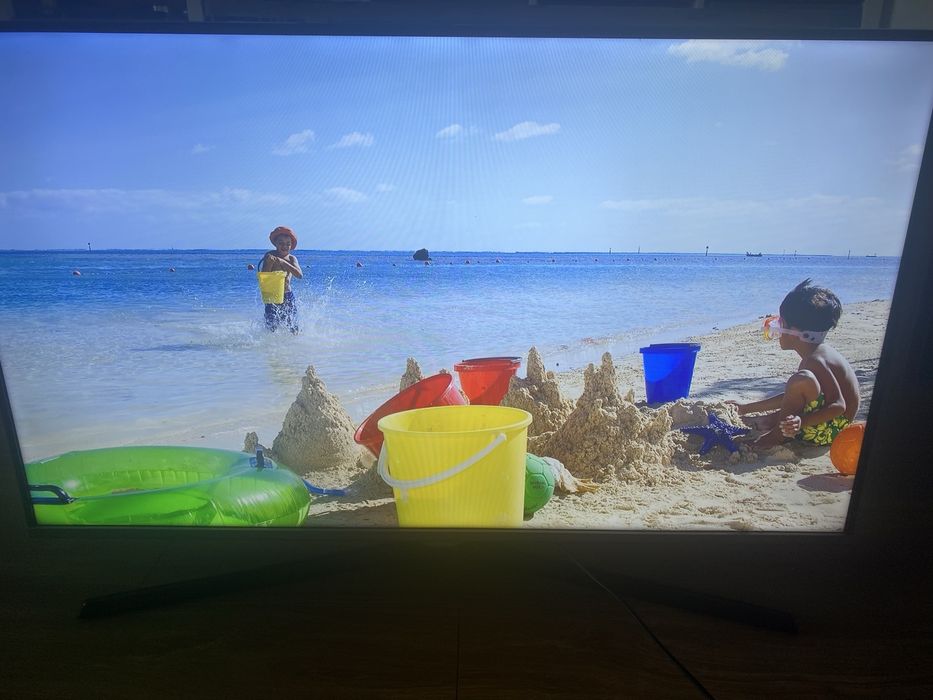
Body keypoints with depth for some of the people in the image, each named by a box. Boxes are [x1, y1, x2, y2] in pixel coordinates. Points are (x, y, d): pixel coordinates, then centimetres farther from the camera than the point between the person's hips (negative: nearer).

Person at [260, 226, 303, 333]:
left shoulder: (292, 259, 2)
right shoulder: (269, 255, -4)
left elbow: (299, 275, -17)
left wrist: (283, 262, -27)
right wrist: (269, 263, -28)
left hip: (288, 296, 2)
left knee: (294, 329, 3)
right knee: (271, 326, -7)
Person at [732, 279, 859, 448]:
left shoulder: (815, 360, -24)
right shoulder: (817, 352, 9)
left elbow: (839, 406, -29)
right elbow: (791, 397, 15)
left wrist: (802, 422, -42)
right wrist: (747, 408, 17)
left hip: (830, 431, -10)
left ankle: (776, 437, -15)